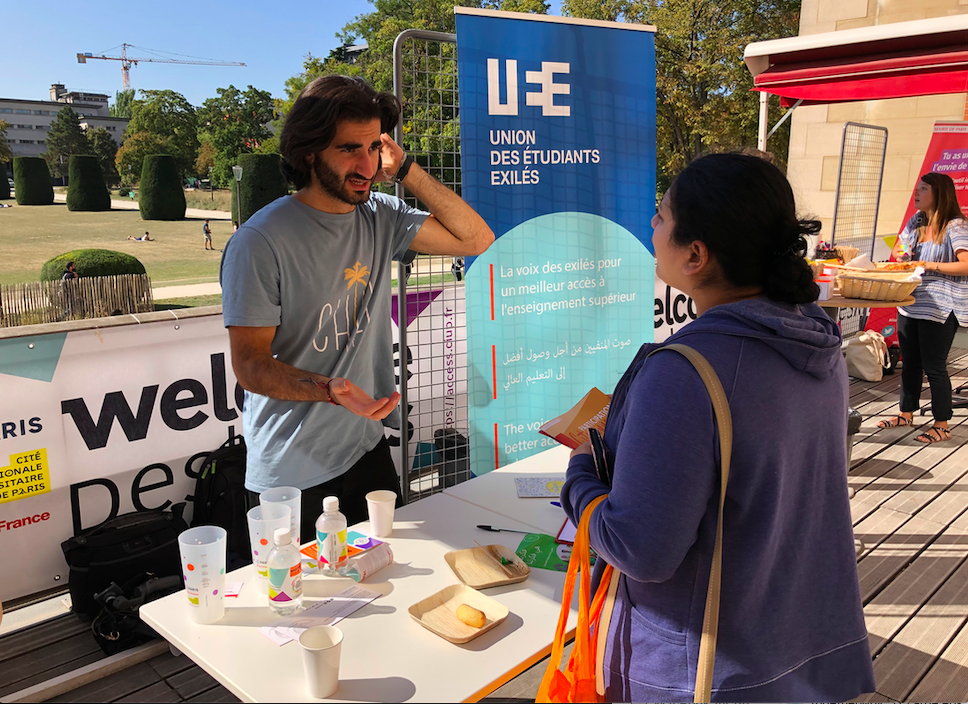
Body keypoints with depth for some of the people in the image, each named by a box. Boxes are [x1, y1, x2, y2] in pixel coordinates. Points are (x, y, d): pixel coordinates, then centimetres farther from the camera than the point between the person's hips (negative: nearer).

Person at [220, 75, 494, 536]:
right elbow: (250, 365, -16)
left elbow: (475, 238, 0)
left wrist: (405, 169, -6)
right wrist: (328, 389, -34)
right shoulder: (260, 242, -16)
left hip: (368, 453, 5)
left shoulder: (380, 218, 2)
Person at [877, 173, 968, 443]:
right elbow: (898, 248, 25)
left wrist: (931, 265, -22)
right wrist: (901, 253, 3)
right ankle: (907, 413, 29)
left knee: (934, 367, -2)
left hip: (939, 307, -7)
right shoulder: (916, 221, 11)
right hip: (909, 303, 7)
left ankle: (942, 425, 9)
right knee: (910, 363, 15)